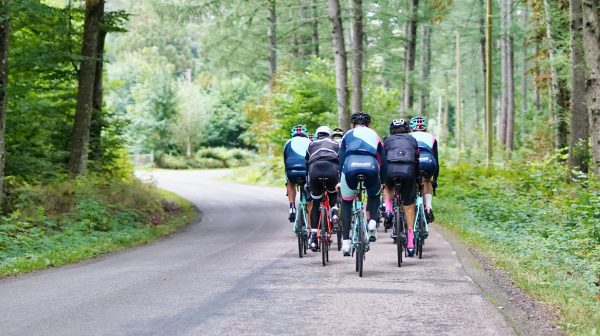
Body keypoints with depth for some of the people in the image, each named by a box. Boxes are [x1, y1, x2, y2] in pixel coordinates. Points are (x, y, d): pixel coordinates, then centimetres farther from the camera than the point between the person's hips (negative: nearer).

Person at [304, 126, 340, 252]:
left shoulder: (311, 145, 32)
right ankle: (334, 211, 5)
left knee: (315, 205, 13)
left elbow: (306, 164, 32)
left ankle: (313, 237, 6)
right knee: (333, 193, 33)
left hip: (315, 171, 0)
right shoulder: (336, 144, 31)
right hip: (332, 170, 0)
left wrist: (306, 182, 39)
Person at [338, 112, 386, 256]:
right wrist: (382, 182, 39)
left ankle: (346, 241, 12)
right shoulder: (374, 135, 31)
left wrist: (340, 181, 31)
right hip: (370, 167, 0)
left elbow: (341, 159, 25)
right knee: (374, 196, 32)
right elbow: (383, 162, 30)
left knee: (346, 202, 21)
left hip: (350, 167, 0)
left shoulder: (348, 135, 29)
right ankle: (372, 221, 5)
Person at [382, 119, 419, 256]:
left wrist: (380, 178, 36)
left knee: (387, 187, 36)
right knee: (409, 206, 11)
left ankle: (388, 211, 9)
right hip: (409, 170, 0)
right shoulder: (412, 140, 29)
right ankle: (410, 243, 8)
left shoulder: (387, 140, 27)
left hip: (390, 169, 0)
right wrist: (418, 178, 37)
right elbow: (417, 159, 28)